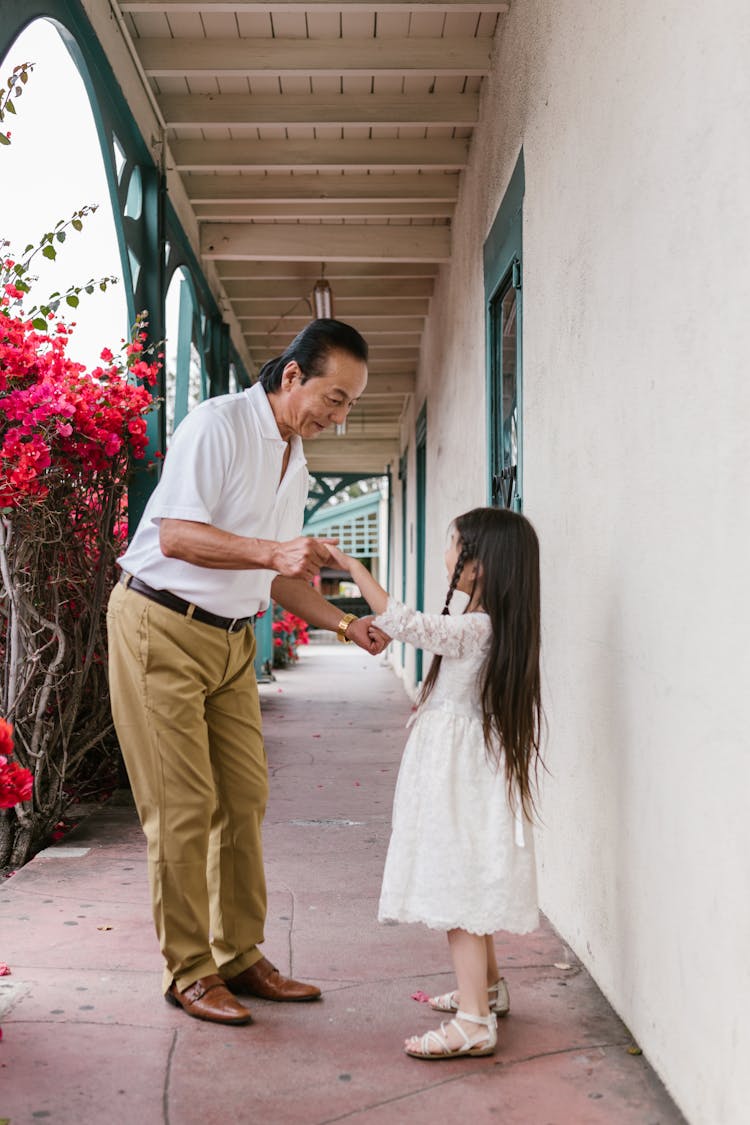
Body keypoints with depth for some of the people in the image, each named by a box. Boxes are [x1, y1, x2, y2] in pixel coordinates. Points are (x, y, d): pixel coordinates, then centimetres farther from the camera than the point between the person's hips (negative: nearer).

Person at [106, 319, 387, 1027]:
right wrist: (274, 551, -33)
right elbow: (176, 536, -22)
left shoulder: (294, 458, 14)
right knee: (184, 807, -4)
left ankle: (240, 957, 19)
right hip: (161, 627, -8)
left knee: (245, 797, 7)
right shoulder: (218, 424, -13)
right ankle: (189, 971, 9)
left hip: (230, 638, 8)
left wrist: (345, 625, 5)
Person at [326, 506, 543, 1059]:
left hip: (458, 778, -10)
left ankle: (474, 1022, -3)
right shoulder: (500, 626, 7)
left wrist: (353, 565, -20)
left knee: (459, 892, -7)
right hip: (473, 769, 10)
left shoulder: (473, 629, -21)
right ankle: (488, 987, 35)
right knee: (469, 887, 21)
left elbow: (400, 621, -26)